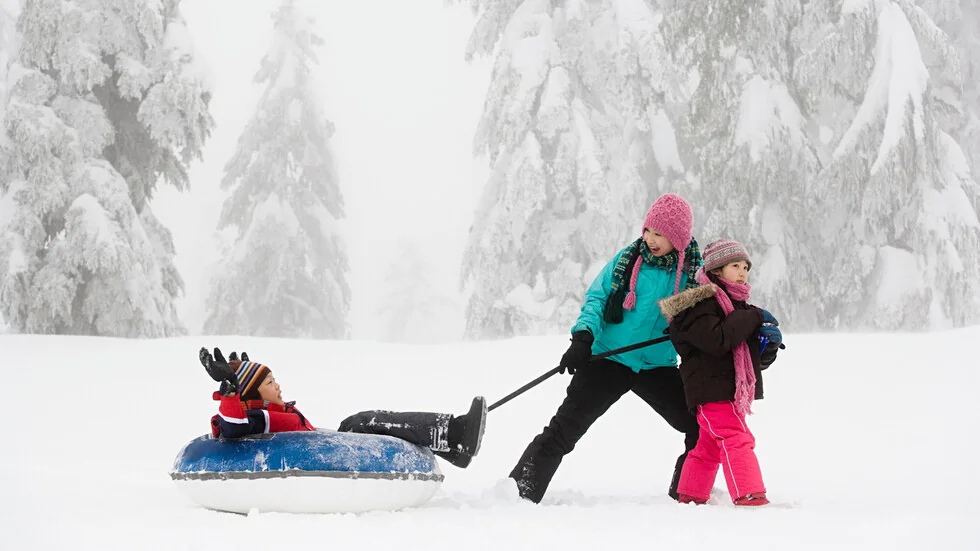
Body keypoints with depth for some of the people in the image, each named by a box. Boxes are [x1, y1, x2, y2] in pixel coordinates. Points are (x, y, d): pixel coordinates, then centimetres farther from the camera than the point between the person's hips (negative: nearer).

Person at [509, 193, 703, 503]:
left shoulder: (694, 272, -3)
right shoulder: (628, 260, -3)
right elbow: (596, 298, -1)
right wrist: (584, 335, -18)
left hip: (658, 367, 2)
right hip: (608, 359, -2)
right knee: (563, 429, -8)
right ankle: (520, 492, -6)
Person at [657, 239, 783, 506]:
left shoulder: (738, 306, 19)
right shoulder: (701, 303, -11)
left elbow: (759, 360, 18)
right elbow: (717, 340, -28)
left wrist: (769, 341, -5)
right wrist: (753, 318, -20)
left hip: (733, 392, 10)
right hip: (712, 391, -10)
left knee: (709, 447, 17)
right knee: (737, 440, -19)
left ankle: (689, 496, 26)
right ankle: (749, 496, -26)